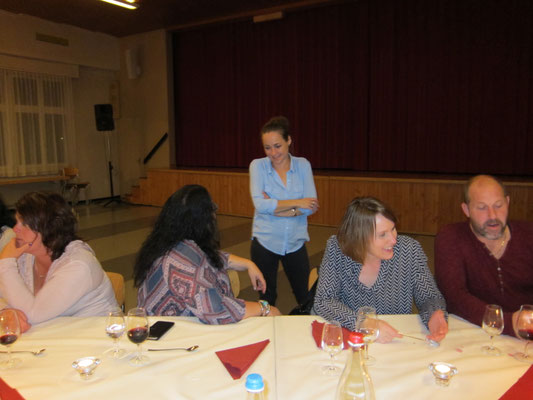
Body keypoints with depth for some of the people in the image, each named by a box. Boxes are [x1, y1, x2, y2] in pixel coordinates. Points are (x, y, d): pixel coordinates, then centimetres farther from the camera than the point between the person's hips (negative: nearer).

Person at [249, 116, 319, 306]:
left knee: (306, 298, 12)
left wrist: (273, 208, -17)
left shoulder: (303, 165, -2)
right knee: (267, 298, 16)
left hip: (295, 243, 1)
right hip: (265, 242, -1)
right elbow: (260, 204, -19)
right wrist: (297, 203, -16)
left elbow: (311, 206, -11)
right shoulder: (258, 165, -5)